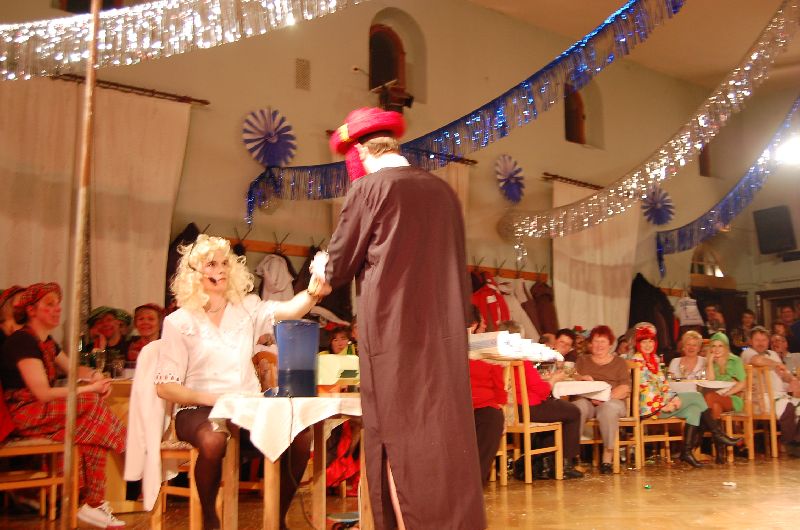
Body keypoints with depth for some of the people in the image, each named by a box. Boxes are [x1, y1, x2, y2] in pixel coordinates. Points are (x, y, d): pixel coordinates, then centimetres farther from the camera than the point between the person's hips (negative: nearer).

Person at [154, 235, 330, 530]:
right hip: (200, 409, -3)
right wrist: (212, 399, -18)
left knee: (300, 435, -22)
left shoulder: (246, 308, 8)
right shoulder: (179, 322, 0)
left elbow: (288, 310, -13)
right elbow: (165, 387, -3)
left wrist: (312, 294, -36)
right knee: (214, 440, -37)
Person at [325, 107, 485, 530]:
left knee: (400, 439, 1)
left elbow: (338, 266, 3)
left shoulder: (368, 188, -5)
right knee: (446, 433, 10)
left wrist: (326, 275, 23)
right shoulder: (442, 190, 10)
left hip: (391, 329, -5)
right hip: (444, 329, 5)